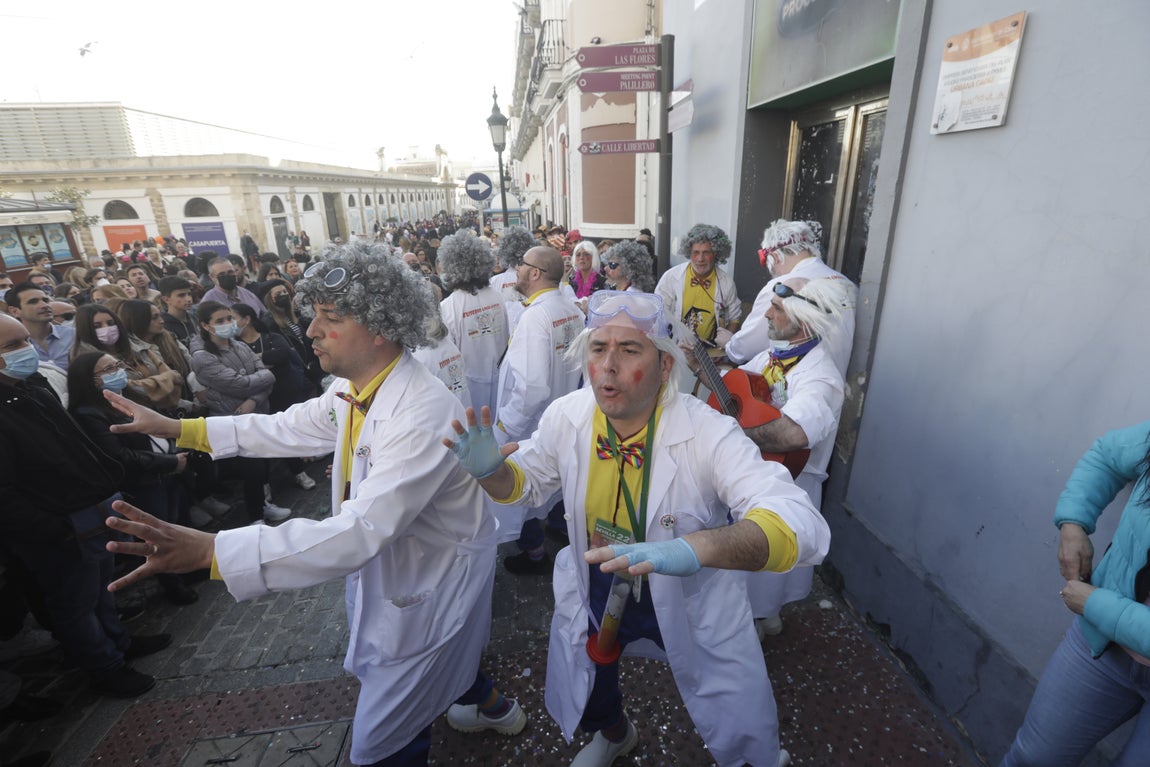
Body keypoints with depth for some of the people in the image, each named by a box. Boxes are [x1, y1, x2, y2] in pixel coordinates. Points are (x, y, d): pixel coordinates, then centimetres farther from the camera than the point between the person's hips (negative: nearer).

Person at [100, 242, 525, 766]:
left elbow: (361, 531, -39)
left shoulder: (423, 417, -36)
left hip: (431, 586, -8)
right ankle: (492, 705, 61)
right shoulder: (354, 389, -5)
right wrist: (177, 428, 9)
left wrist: (212, 550, -40)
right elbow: (291, 427, 10)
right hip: (390, 562, 9)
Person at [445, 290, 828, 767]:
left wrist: (697, 547, -58)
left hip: (692, 603, -3)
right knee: (582, 698, 27)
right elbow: (527, 482, 0)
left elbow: (803, 525, -40)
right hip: (595, 591, 4)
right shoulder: (565, 417, -19)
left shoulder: (708, 434, -31)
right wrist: (490, 470, -24)